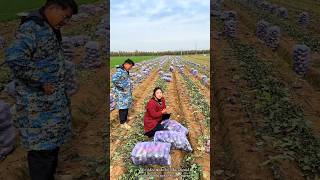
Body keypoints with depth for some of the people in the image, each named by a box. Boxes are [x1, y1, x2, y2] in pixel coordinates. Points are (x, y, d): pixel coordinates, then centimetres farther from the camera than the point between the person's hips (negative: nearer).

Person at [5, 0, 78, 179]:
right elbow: (15, 59, -32)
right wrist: (41, 83, -24)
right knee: (42, 147, 0)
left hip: (53, 100, 9)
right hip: (37, 102, -9)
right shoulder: (30, 28, -18)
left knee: (52, 142, 19)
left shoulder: (49, 29, 11)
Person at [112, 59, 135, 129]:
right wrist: (121, 87, -23)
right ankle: (122, 123, 10)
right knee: (123, 107, -1)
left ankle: (125, 119, 32)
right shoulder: (120, 71, -21)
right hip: (121, 93, -9)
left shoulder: (126, 71, 9)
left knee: (126, 107, 17)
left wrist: (130, 87, 11)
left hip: (127, 93, 9)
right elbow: (114, 80, -31)